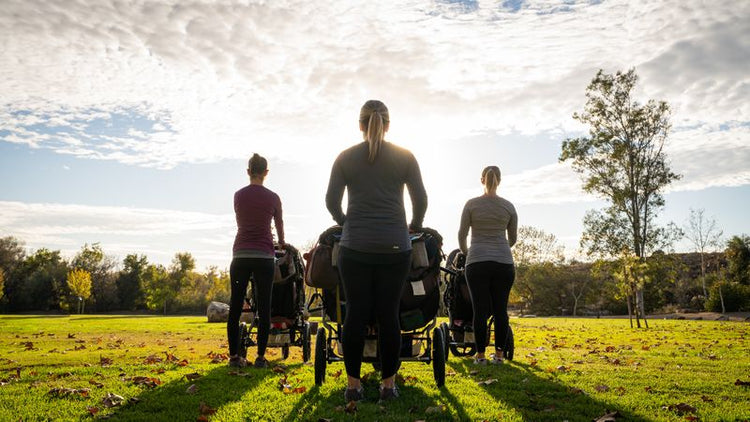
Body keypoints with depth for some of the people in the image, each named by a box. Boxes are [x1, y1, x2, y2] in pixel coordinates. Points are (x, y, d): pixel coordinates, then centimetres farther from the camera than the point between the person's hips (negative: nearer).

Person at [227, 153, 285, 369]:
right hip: (264, 256, -1)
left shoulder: (239, 195, 6)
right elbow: (279, 224, 18)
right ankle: (260, 357, 4)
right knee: (264, 307, 3)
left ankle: (234, 356, 8)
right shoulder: (273, 197, 3)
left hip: (240, 255, 2)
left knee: (235, 307, 6)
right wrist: (281, 243, 39)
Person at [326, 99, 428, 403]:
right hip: (395, 246, 0)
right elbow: (420, 199, 3)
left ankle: (353, 385, 9)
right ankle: (388, 384, 11)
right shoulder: (404, 157, 4)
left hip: (355, 246, 0)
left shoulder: (345, 158, 5)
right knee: (388, 315, 4)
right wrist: (414, 227, 21)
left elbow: (331, 201, 3)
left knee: (356, 314, 4)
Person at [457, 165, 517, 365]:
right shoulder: (509, 206, 6)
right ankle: (499, 353, 13)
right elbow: (512, 238, 15)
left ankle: (480, 354, 4)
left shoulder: (472, 204, 0)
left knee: (480, 309, 0)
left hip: (477, 262, -2)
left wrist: (464, 251, 25)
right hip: (504, 262, 2)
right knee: (500, 309, 8)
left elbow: (462, 234, 5)